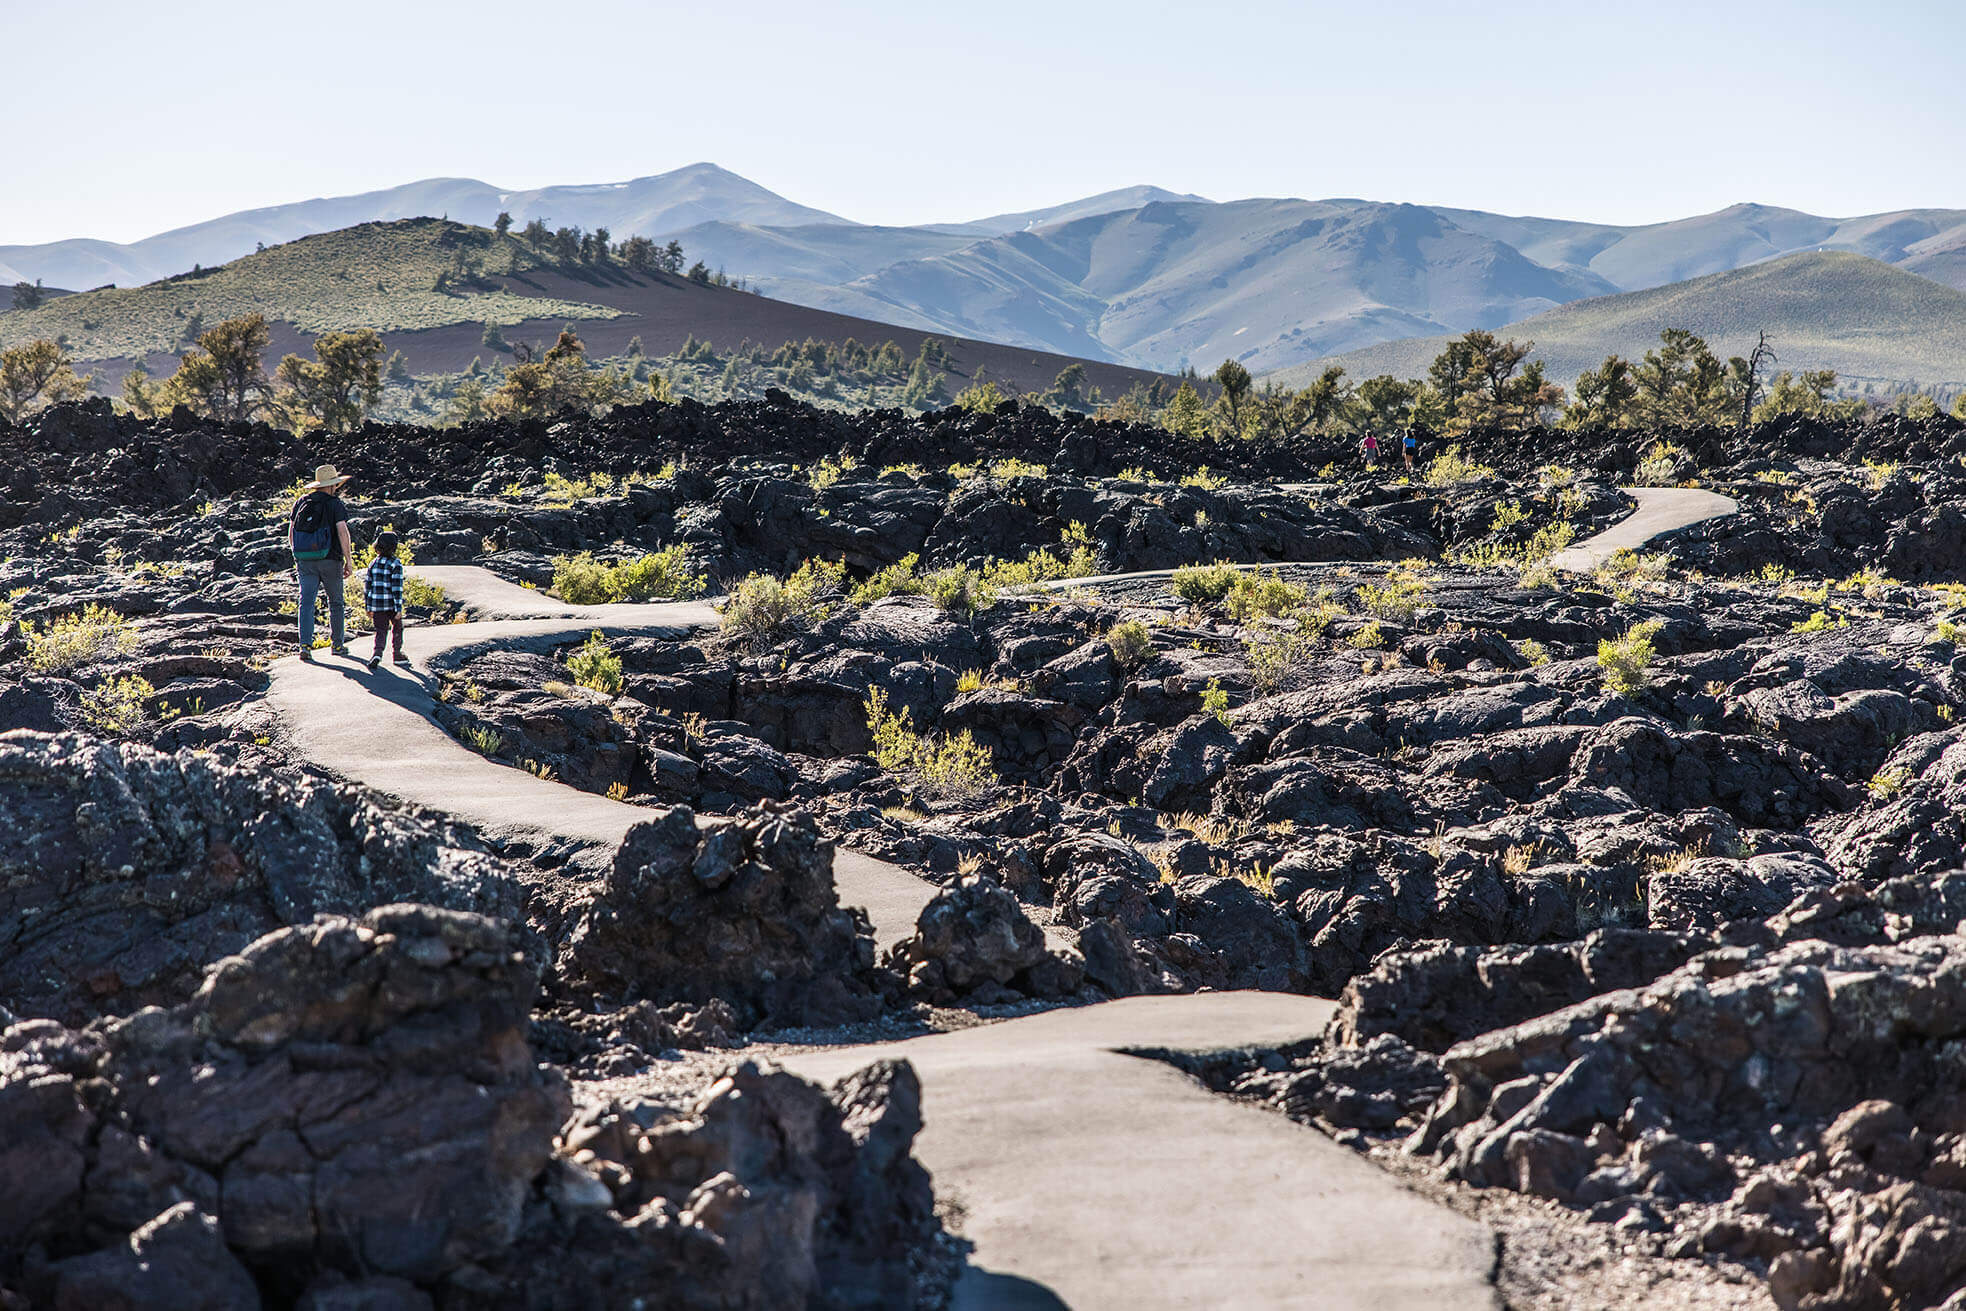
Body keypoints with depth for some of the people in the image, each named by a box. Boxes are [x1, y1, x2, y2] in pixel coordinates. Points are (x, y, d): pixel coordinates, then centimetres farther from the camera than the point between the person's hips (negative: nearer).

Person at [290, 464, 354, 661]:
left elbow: (290, 535, 10)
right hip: (330, 560, -3)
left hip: (305, 561, 3)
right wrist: (348, 561, -11)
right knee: (336, 603, 12)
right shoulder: (335, 505, -7)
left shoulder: (301, 503, 7)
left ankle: (305, 645, -11)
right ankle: (337, 644, 18)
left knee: (306, 603, 1)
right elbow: (342, 533, -16)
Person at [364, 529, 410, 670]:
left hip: (376, 605, 3)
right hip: (391, 605, -3)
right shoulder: (396, 565, -10)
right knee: (397, 628, 19)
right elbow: (397, 587, -15)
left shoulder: (373, 564, 5)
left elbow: (367, 586, 9)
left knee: (381, 631, 4)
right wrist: (399, 608, -13)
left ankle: (377, 653, -20)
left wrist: (368, 607, 17)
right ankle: (397, 654, 28)